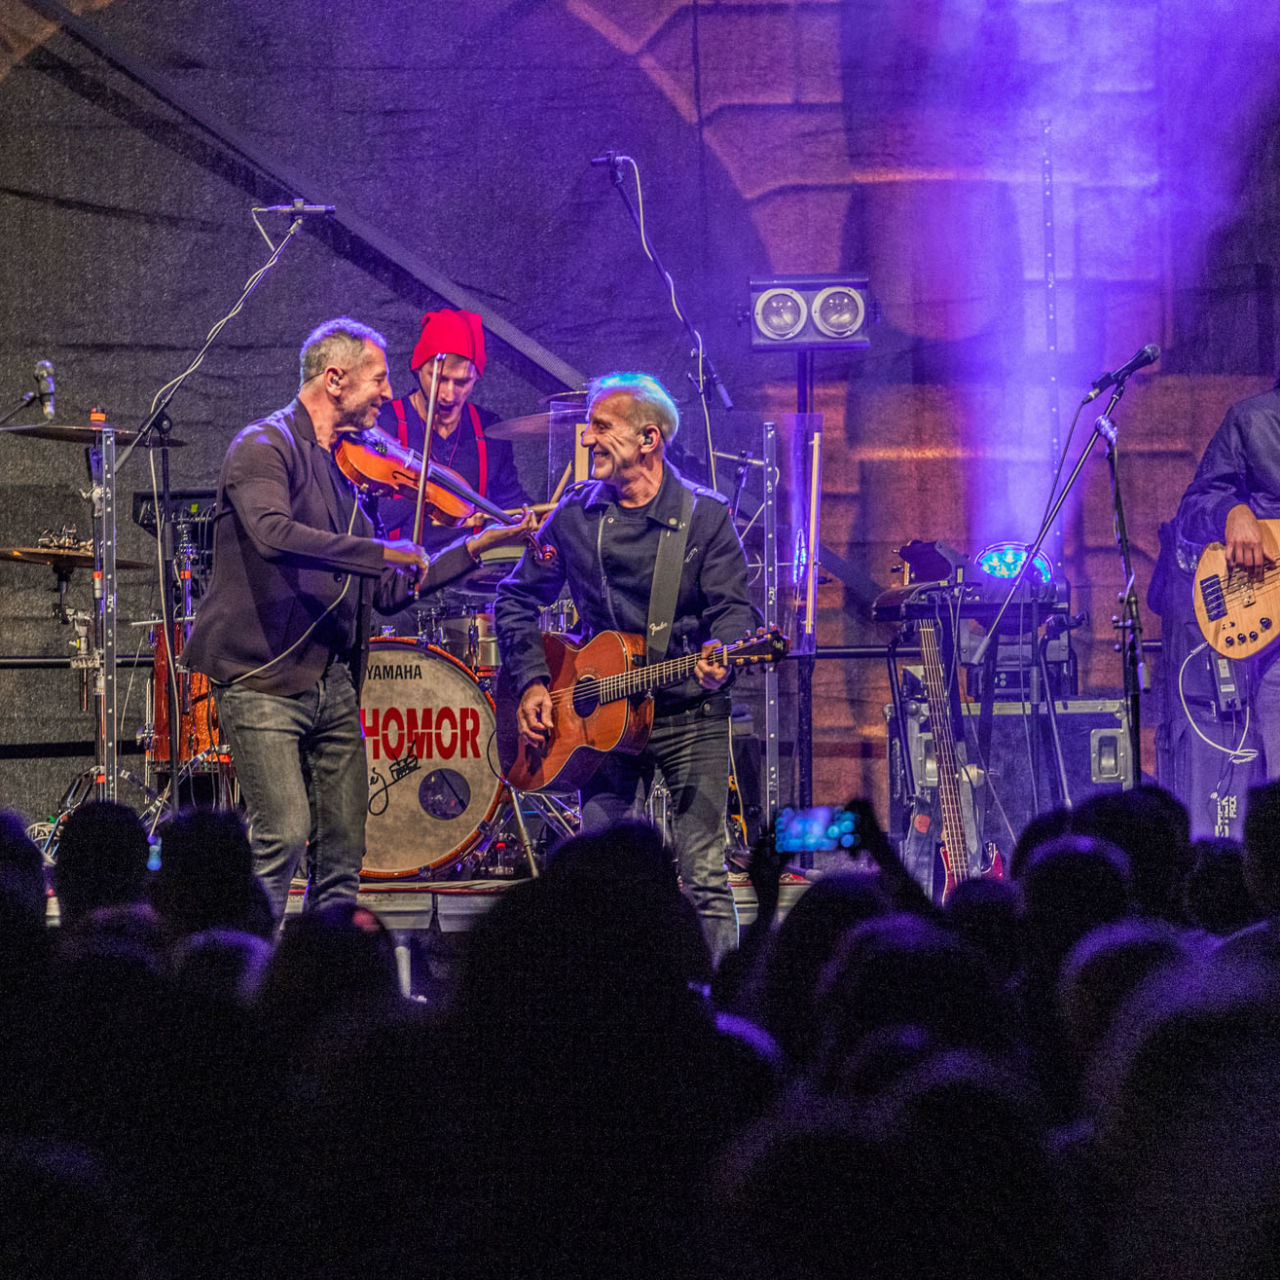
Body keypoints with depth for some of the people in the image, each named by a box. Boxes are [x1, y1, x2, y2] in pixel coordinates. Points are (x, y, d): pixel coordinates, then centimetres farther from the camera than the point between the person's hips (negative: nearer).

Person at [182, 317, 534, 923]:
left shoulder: (344, 466, 18)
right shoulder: (264, 448, -7)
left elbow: (386, 590, 20)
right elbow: (274, 534, -29)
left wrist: (477, 546, 16)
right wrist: (382, 551, -27)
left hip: (333, 685, 8)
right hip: (264, 682, -8)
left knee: (343, 853, 5)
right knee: (283, 835, -19)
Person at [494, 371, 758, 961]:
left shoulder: (705, 515, -2)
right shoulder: (575, 514, 6)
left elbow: (732, 607, -7)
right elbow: (517, 598, 15)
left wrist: (717, 657, -29)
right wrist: (531, 682, 4)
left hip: (690, 714, -3)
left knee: (704, 875, -7)